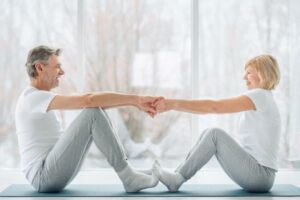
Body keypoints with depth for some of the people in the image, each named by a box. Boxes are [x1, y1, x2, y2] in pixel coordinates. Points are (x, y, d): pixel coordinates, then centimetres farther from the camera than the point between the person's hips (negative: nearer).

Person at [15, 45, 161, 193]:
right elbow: (87, 100, -25)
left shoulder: (40, 98, 18)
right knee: (93, 112, -20)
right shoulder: (32, 97, -15)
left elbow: (84, 103, 12)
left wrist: (135, 102, 3)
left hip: (52, 173, 10)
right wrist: (136, 99, -20)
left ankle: (127, 172, 7)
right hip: (45, 177, -10)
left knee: (96, 109, 9)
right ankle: (129, 177, -14)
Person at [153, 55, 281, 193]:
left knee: (214, 134, -18)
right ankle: (177, 175, 1)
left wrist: (175, 103, -23)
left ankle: (177, 179, -12)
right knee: (208, 134, 3)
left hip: (260, 175, -9)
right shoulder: (258, 100, 17)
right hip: (255, 172, 9)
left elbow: (214, 106, -20)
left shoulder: (260, 95, -11)